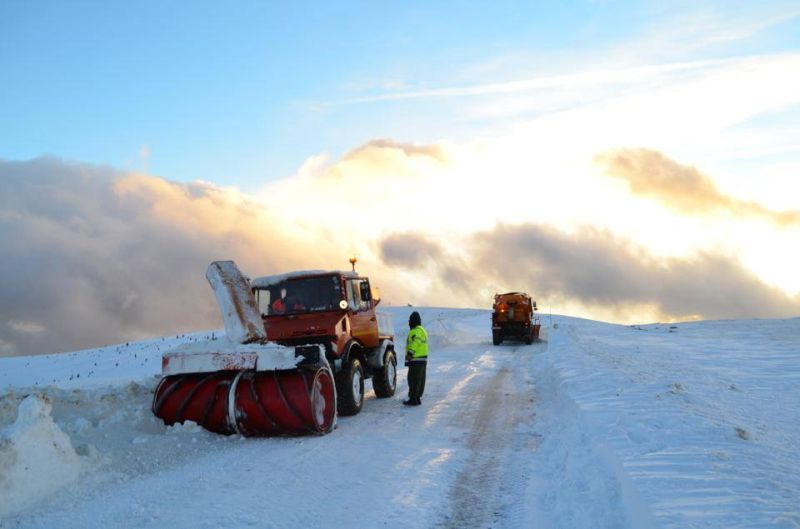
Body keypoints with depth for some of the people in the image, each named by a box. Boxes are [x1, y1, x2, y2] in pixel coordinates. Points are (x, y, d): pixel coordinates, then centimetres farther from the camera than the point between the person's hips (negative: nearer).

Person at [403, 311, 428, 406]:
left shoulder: (416, 331, -14)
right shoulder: (422, 330, 20)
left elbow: (415, 343, -27)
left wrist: (410, 354, -32)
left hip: (416, 360, -11)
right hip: (422, 359, 11)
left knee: (413, 380, -8)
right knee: (420, 380, 13)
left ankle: (413, 399, -9)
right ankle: (417, 398, 18)